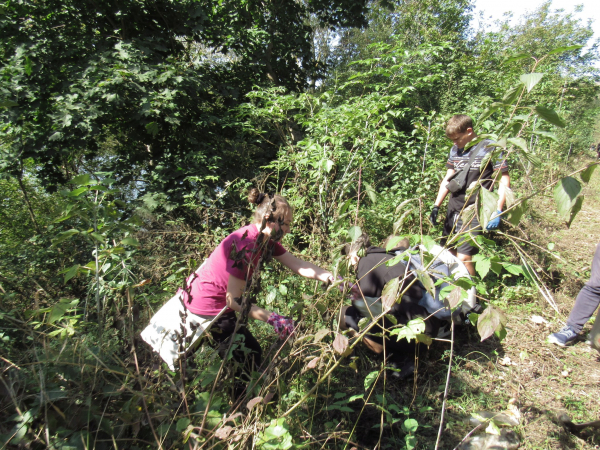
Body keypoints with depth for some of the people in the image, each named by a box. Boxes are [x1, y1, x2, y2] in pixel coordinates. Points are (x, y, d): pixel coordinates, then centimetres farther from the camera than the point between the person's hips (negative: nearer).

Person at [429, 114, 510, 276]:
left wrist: (497, 212, -14)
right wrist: (436, 206, 11)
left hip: (475, 213, -6)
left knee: (463, 258, -13)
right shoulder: (455, 149, 12)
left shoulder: (490, 148, -6)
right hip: (453, 211, 6)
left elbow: (504, 179, -6)